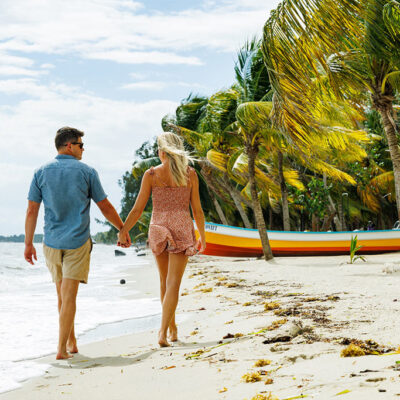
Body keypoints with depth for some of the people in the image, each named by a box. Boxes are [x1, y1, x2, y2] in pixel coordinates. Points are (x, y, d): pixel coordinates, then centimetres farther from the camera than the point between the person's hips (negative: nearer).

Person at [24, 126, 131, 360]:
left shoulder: (42, 172, 2)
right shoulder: (86, 172, -4)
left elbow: (32, 211, 2)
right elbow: (106, 207, 1)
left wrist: (29, 244, 9)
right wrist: (123, 230, 14)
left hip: (52, 243, 3)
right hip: (78, 242, -3)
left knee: (63, 295, 16)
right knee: (69, 296, -4)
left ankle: (71, 342, 27)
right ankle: (62, 349, -8)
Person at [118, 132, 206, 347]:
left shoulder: (151, 175, -3)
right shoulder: (190, 174, -1)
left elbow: (137, 209, -4)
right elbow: (197, 210, 2)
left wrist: (123, 231, 7)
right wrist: (202, 236, 15)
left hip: (158, 228, 1)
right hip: (182, 228, -1)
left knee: (165, 281, 18)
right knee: (173, 283, -3)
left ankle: (172, 327, 30)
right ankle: (163, 332, -15)